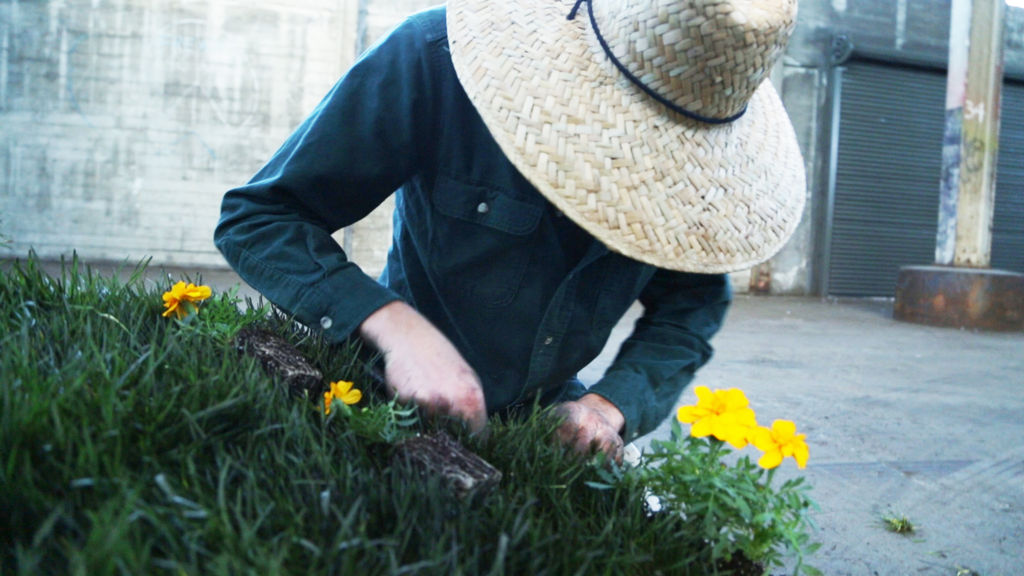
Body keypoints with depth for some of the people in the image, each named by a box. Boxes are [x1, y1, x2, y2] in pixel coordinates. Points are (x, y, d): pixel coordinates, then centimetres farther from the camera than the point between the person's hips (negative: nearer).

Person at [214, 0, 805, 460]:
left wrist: (615, 402, -17)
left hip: (548, 410, 4)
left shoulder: (696, 140, -13)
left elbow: (694, 299, 0)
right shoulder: (433, 59, -24)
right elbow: (257, 215, -20)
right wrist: (392, 321, -36)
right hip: (400, 405, -3)